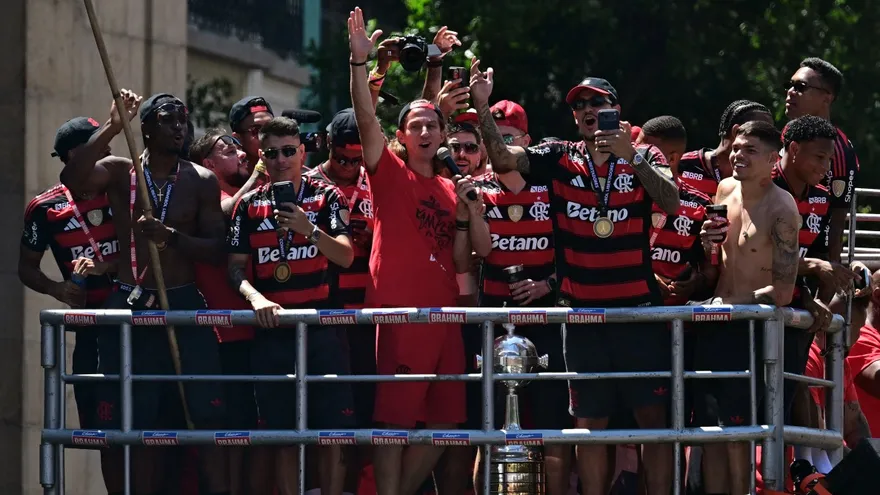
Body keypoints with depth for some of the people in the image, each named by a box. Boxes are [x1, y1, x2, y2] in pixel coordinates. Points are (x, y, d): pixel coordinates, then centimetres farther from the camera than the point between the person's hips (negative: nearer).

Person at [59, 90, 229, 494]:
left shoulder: (202, 182, 5)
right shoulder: (119, 172, 3)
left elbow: (216, 248, -1)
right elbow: (72, 178, -18)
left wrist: (171, 237, -18)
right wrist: (112, 128, -24)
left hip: (185, 308, 0)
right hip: (130, 308, 0)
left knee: (206, 413, -9)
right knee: (139, 421, 4)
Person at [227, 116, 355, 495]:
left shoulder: (326, 197, 4)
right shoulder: (250, 205, 10)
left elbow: (346, 256, -6)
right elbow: (235, 267, 7)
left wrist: (308, 229, -22)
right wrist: (255, 297, -12)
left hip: (322, 326, -2)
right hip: (272, 328, 2)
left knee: (333, 429, -5)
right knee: (282, 434, 2)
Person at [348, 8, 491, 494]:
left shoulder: (452, 190, 18)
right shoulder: (389, 173, 3)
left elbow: (481, 250, 16)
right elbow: (366, 120, -12)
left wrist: (468, 205, 1)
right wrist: (359, 60, -24)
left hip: (443, 313, 6)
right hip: (398, 310, -6)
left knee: (442, 421, 8)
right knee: (394, 417, -7)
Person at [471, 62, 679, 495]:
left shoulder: (644, 158, 2)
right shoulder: (558, 159, 6)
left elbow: (671, 203, -15)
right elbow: (502, 158, -7)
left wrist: (630, 157, -26)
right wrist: (482, 106, -20)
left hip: (638, 307, -2)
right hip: (581, 309, 2)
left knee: (653, 414, -2)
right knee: (589, 419, 5)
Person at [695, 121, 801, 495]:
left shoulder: (780, 208, -15)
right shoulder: (726, 189, 7)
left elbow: (782, 292, -19)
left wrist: (719, 305, -13)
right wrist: (707, 241, -1)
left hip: (751, 327, -7)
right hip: (714, 324, 7)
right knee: (708, 427, 7)